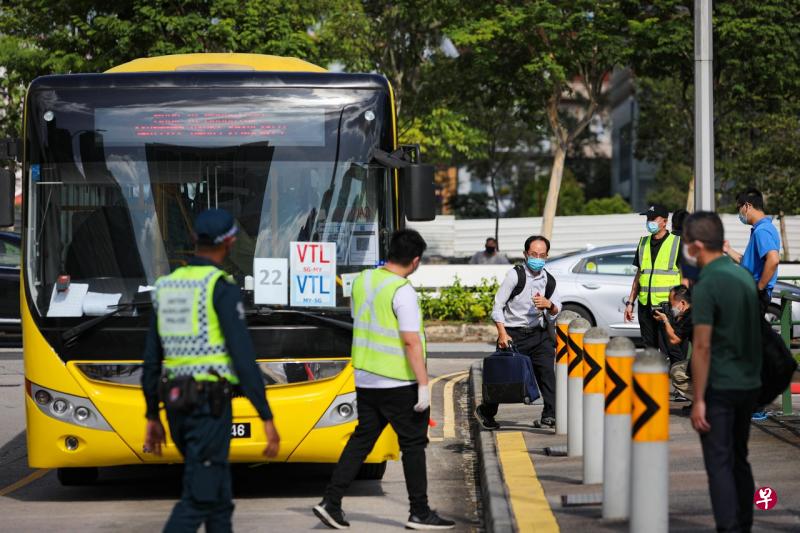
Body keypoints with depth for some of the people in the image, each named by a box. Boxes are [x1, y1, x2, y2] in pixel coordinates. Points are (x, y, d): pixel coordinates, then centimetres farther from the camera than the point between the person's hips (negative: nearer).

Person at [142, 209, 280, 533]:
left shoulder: (167, 286, 12)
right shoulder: (222, 288, -11)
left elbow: (152, 359, 14)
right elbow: (243, 356, -17)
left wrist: (153, 417, 21)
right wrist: (267, 419, -14)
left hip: (178, 405, 7)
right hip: (210, 406, -7)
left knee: (219, 495, 19)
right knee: (198, 500, -8)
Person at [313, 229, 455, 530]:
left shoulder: (362, 281, 5)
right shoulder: (402, 291, -18)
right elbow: (411, 342, -21)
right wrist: (424, 385, -20)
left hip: (365, 379, 7)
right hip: (399, 382, -7)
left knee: (362, 439, 13)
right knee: (413, 444, 4)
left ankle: (331, 502, 7)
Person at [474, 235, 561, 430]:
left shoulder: (549, 280, 6)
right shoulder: (515, 275, -8)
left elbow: (557, 311, 2)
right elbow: (497, 306, -9)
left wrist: (549, 305, -22)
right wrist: (502, 333, -19)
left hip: (539, 333, 4)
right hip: (514, 333, -4)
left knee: (547, 372, -13)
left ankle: (550, 415, -13)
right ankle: (485, 411, 25)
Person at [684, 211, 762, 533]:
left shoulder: (707, 286, -17)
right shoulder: (744, 276, 8)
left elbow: (702, 347, -18)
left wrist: (698, 400, -16)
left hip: (720, 387, -8)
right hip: (749, 384, 8)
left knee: (719, 464, -4)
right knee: (739, 459, 16)